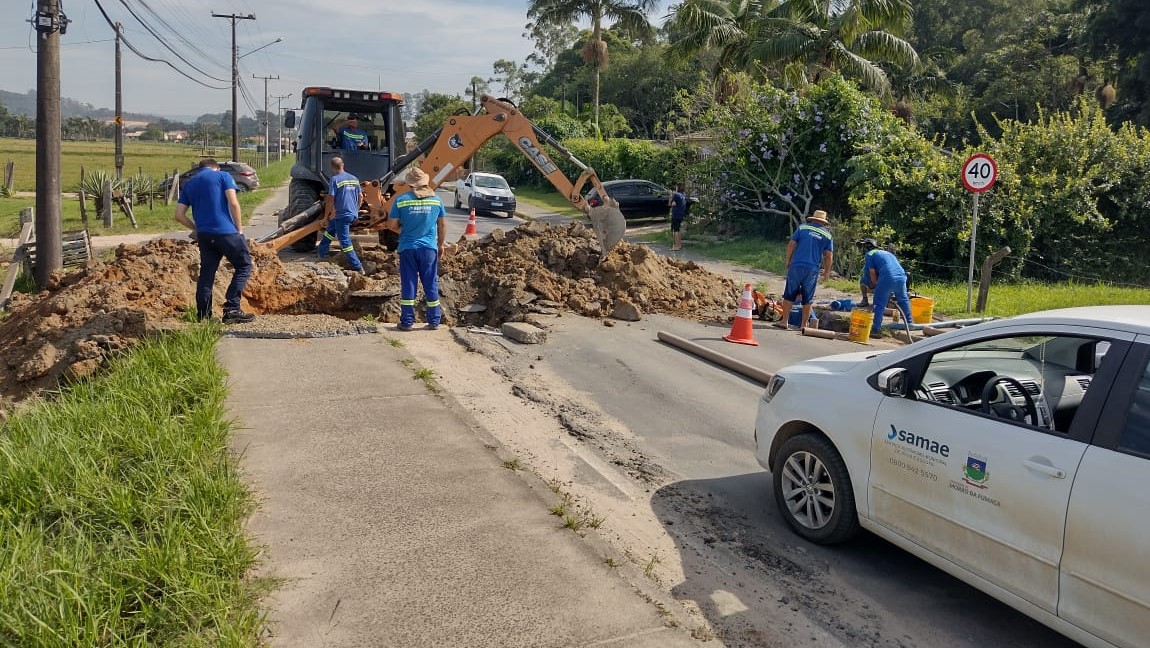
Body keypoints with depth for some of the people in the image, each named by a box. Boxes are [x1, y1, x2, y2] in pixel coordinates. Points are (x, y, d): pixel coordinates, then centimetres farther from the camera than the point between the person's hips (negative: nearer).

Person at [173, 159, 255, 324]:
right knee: (244, 266, 5)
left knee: (206, 273, 12)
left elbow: (179, 216, 12)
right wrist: (239, 229, 0)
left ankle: (203, 315, 12)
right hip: (226, 231, -5)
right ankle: (231, 309, -6)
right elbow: (233, 203, -7)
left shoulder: (189, 185, 19)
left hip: (203, 234, 5)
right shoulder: (223, 176, 6)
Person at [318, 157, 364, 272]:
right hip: (353, 214, 7)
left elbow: (331, 199, -13)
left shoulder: (334, 179, -11)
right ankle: (321, 252, 36)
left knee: (345, 241, -1)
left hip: (342, 215, -7)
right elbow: (360, 197, 13)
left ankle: (358, 267, -3)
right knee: (329, 231, 26)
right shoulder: (354, 179, 8)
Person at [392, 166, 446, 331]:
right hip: (429, 248, 1)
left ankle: (407, 322, 9)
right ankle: (434, 321, 15)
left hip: (408, 248, -1)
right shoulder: (436, 199, 0)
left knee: (408, 284, 6)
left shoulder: (401, 200, -7)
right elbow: (442, 225, 8)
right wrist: (441, 244, 19)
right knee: (431, 285, 9)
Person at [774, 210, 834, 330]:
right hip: (812, 270, 1)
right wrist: (827, 272, 15)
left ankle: (784, 321, 3)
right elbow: (829, 256, 6)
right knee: (808, 298, 8)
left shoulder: (802, 228, 6)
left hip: (796, 266, -1)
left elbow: (791, 245, 1)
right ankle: (804, 324, 12)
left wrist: (788, 262, 9)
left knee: (789, 295, 4)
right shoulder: (827, 235, 9)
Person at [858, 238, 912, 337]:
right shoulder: (886, 252, 32)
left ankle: (876, 329, -1)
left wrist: (875, 287, 17)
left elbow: (872, 273, 3)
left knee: (879, 304, 2)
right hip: (902, 277, 6)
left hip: (887, 278, -6)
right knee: (903, 300, 26)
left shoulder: (869, 254, 12)